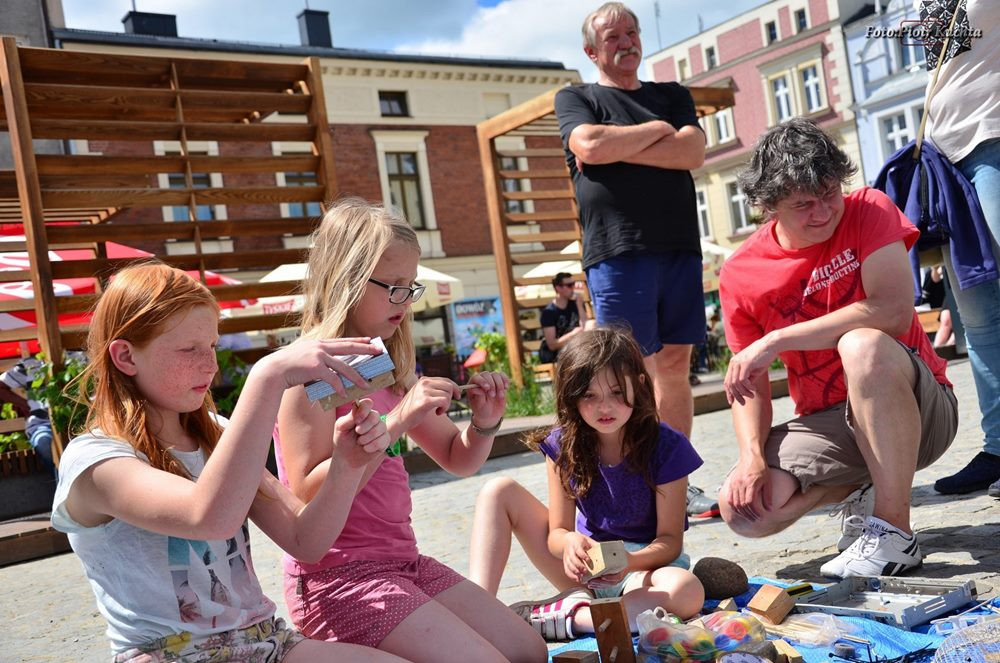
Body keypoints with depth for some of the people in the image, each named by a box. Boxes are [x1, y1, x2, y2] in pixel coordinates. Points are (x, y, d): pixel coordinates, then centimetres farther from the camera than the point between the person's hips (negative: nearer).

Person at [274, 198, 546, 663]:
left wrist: (485, 423, -4)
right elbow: (310, 495, -22)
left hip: (402, 561, 8)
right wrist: (395, 423, -27)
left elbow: (458, 461, 17)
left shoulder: (389, 370, 11)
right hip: (338, 576, -8)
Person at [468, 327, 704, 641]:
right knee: (499, 491, -11)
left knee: (688, 592, -39)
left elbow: (670, 539, -13)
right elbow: (557, 531, -6)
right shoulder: (564, 444, -7)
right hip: (584, 565, 3)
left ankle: (564, 615, -27)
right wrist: (569, 541, -31)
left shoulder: (667, 447, -15)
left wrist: (629, 562, -35)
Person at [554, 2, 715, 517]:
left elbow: (693, 152, 2)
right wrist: (659, 130, 1)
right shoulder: (575, 98, 11)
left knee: (676, 367, 5)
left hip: (680, 246, 4)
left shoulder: (672, 95, 21)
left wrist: (617, 149, -6)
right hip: (617, 250, -4)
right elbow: (588, 146, -11)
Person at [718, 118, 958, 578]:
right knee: (741, 507, -22)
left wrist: (777, 340, -26)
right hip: (827, 423, 3)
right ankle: (861, 491, 10)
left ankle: (893, 531, -22)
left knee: (862, 344, -37)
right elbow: (750, 385, 0)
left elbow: (894, 311, -26)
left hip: (914, 408, -3)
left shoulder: (868, 211, -9)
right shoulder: (740, 274, -3)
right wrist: (752, 455, -20)